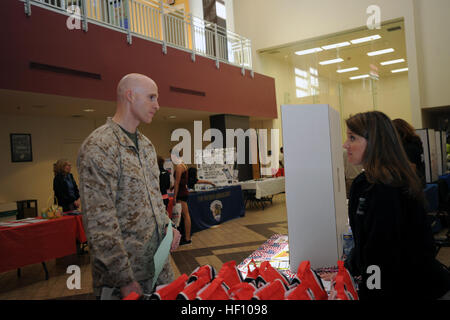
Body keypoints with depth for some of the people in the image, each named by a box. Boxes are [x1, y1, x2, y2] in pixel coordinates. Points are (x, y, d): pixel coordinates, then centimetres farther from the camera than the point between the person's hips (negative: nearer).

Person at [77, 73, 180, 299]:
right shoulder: (99, 146, -18)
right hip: (127, 269, -8)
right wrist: (124, 279, -20)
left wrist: (167, 225, 4)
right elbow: (99, 221, -22)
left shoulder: (146, 144, 11)